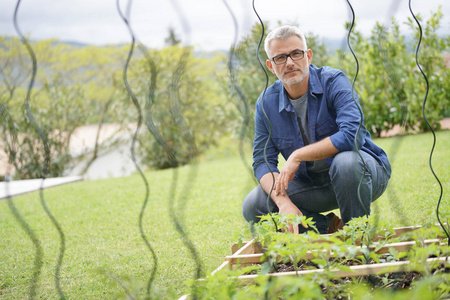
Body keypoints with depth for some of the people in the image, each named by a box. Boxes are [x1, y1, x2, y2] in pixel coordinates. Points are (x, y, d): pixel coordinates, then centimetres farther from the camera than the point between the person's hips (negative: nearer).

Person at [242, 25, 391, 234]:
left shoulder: (333, 82, -18)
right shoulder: (266, 103, -5)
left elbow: (352, 135, -32)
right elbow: (262, 160, -6)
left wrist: (297, 156, -26)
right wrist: (282, 201, -25)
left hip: (364, 171, -4)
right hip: (313, 184, 4)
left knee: (345, 162, -39)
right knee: (253, 207, -14)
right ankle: (329, 227, 1)